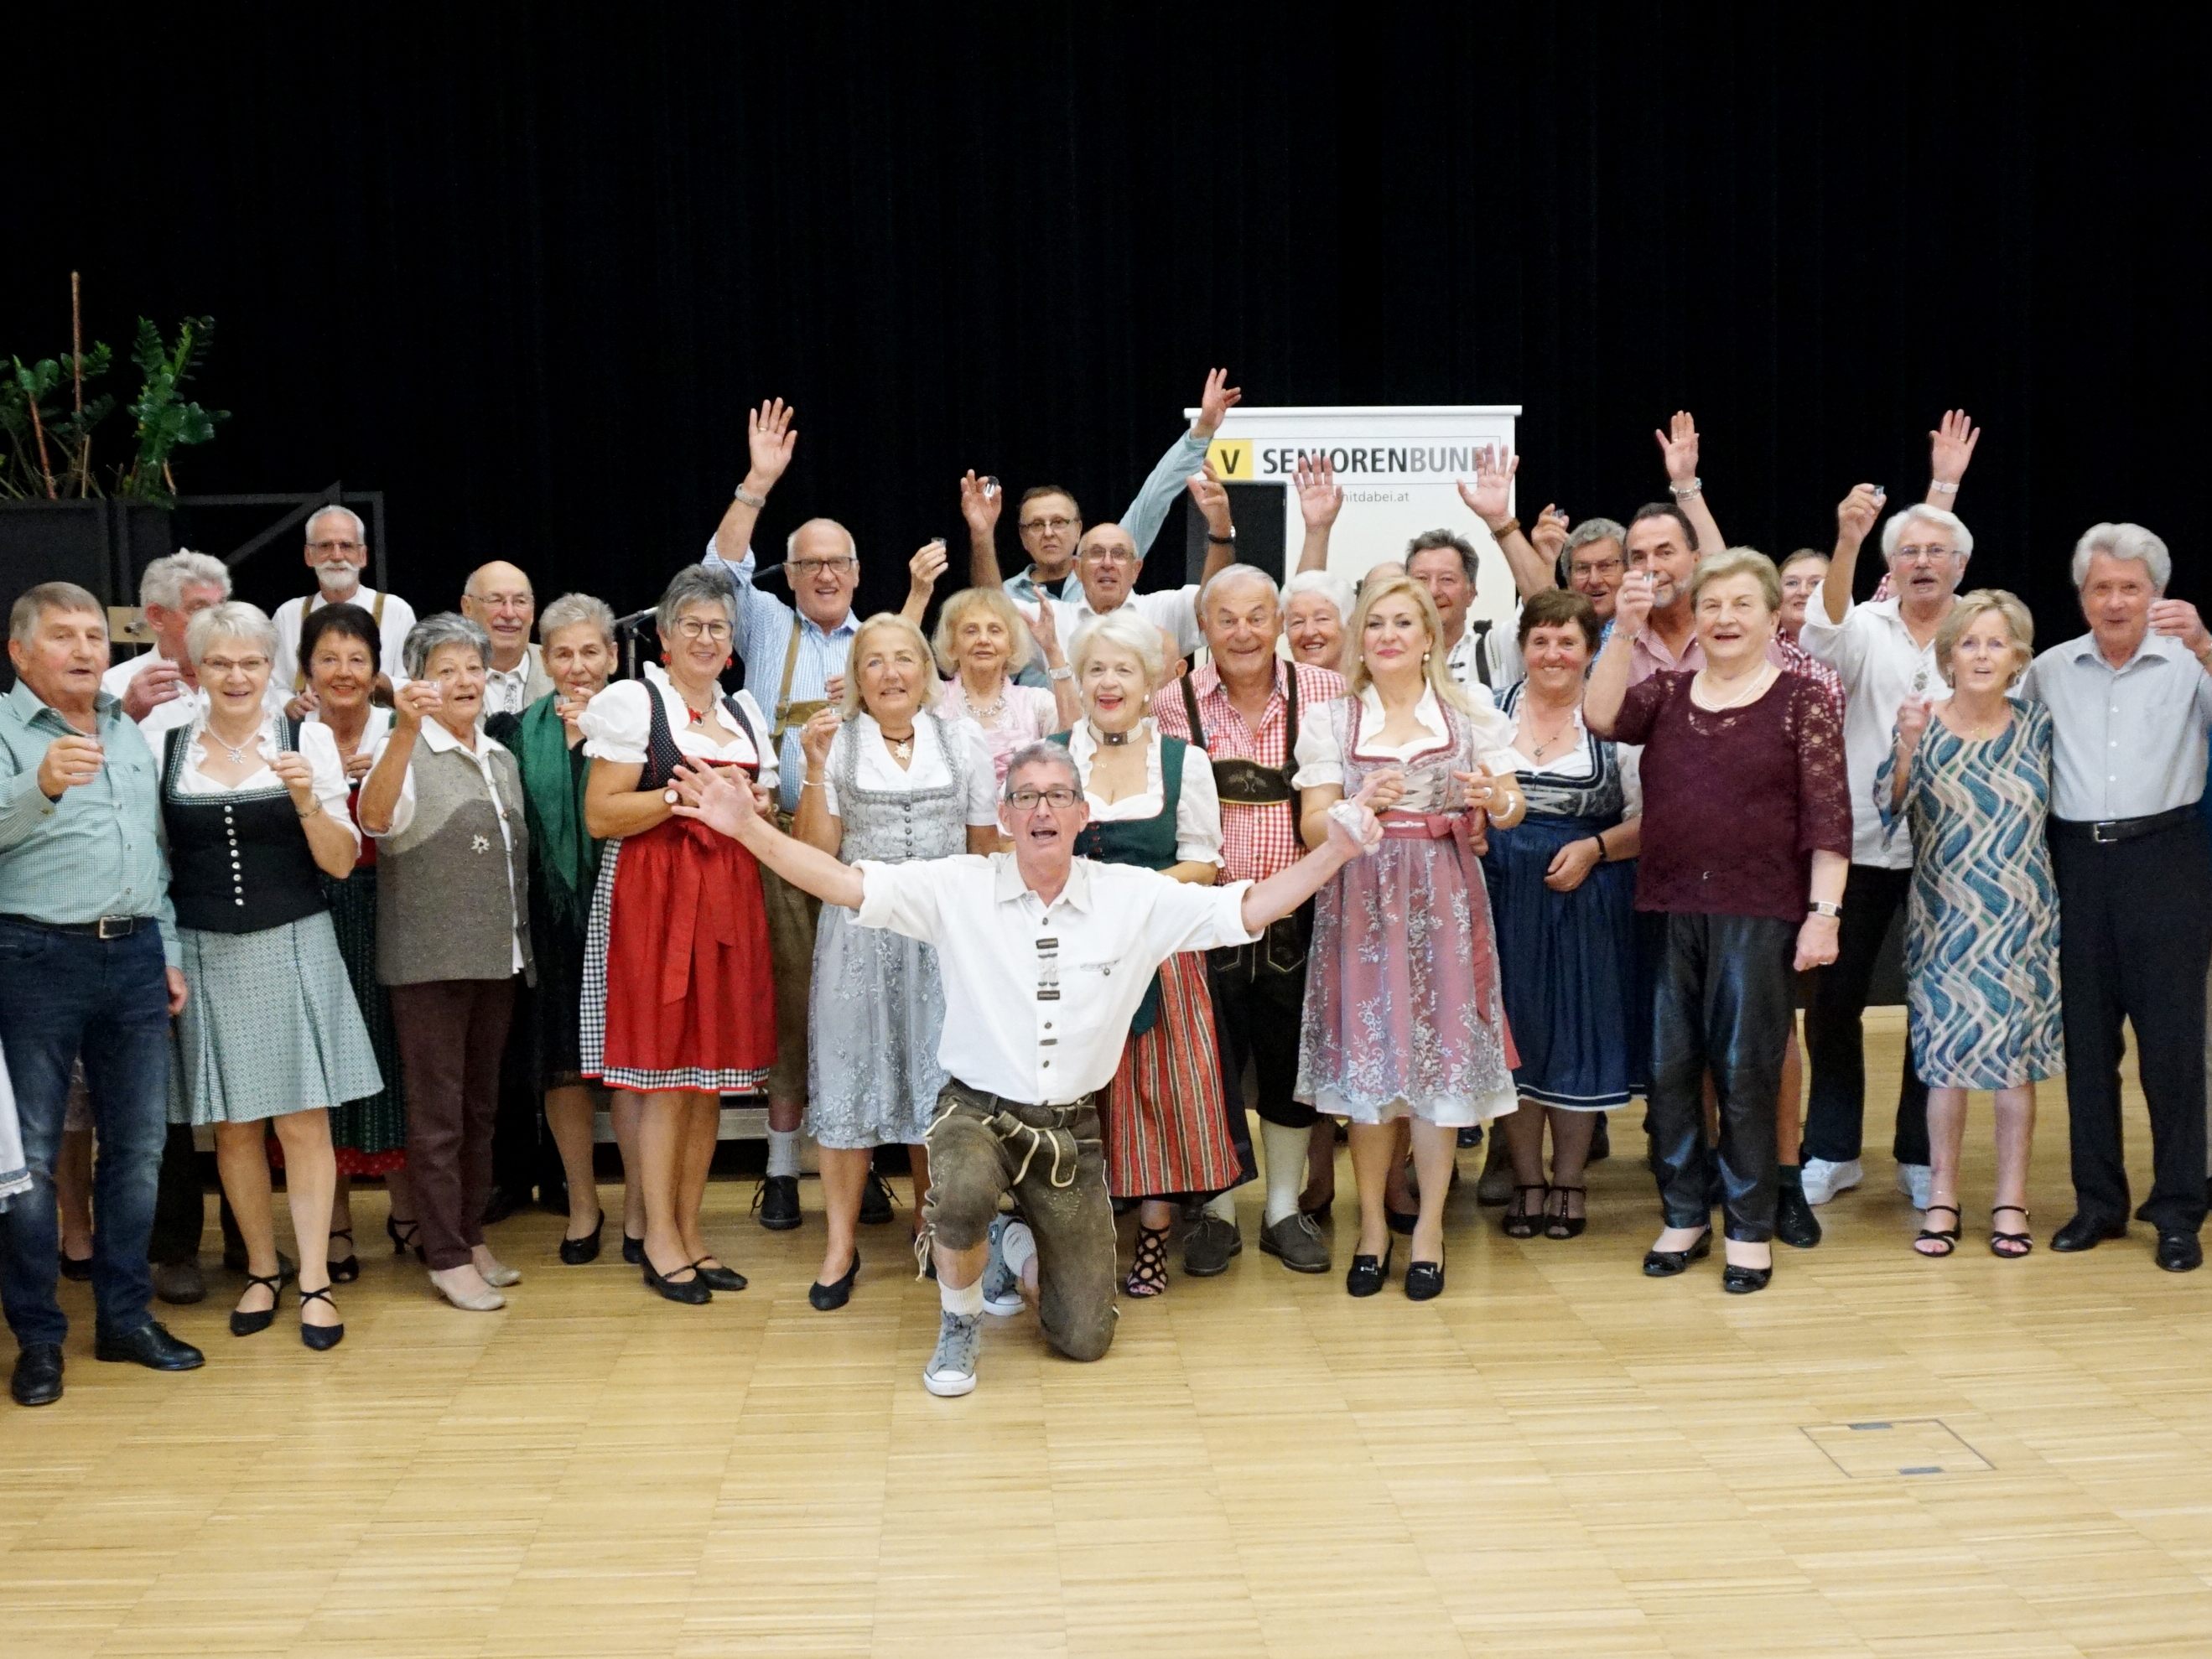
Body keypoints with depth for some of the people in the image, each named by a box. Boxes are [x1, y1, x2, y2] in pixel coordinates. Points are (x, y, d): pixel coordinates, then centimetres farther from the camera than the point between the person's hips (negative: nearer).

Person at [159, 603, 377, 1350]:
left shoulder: (309, 740, 0)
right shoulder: (166, 748, 5)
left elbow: (341, 863, 0)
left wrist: (307, 801, -17)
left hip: (292, 949, -2)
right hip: (206, 953, 2)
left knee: (302, 1119, -1)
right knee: (234, 1123, 8)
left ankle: (315, 1280, 7)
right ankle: (262, 1270, 23)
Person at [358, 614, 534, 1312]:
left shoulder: (501, 758, 13)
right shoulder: (406, 752, -8)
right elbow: (375, 817, -29)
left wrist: (521, 944, 15)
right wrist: (406, 730, -41)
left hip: (497, 958, 6)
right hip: (429, 961, -6)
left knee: (482, 1106, 13)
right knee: (438, 1113, 0)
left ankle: (472, 1236, 24)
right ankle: (445, 1256, 7)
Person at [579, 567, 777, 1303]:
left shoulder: (745, 711, 17)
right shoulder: (633, 700, -1)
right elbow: (600, 815, -8)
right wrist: (682, 795, -17)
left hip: (729, 899, 6)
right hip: (654, 896, -6)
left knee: (711, 1073, 7)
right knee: (664, 1073, -4)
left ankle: (691, 1230, 16)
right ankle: (659, 1239, 6)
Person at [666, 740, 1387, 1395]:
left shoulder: (1133, 896, -5)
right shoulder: (957, 888, -8)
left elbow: (1248, 909, -7)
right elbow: (848, 884, -14)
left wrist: (1337, 850, -19)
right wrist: (747, 828, -26)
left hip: (1072, 1126, 2)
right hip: (977, 1111, -2)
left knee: (1083, 1340, 2)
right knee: (960, 1199, -39)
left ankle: (1018, 1252, 38)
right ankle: (960, 1324, -3)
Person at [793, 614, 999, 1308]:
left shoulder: (963, 742, 5)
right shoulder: (835, 742, 0)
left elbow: (986, 848, 8)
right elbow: (817, 851, -6)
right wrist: (815, 769, -15)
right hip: (860, 931, -1)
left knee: (938, 1078, 6)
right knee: (851, 1075, 0)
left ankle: (931, 1223, 25)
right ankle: (841, 1245, 9)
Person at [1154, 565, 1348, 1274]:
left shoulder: (1327, 694, 2)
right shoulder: (1172, 703, 1)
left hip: (1297, 914, 1)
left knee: (1293, 1059, 10)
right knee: (1210, 1063, 7)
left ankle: (1285, 1209, 26)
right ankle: (1217, 1212, 22)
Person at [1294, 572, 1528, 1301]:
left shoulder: (1471, 709, 6)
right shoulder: (1331, 721, 5)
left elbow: (1513, 808, 5)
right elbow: (1313, 827, -1)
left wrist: (1495, 798, -18)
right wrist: (1361, 804, -20)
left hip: (1444, 900, 0)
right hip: (1361, 903, 0)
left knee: (1439, 1056, 0)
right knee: (1366, 1057, 2)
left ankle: (1429, 1225, 13)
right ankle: (1372, 1222, 16)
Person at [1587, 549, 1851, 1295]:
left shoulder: (1803, 700, 0)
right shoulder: (1666, 692, 10)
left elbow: (1827, 818, -4)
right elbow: (1602, 717, -9)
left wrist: (1823, 912, -11)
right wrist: (1624, 633, -19)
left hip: (1758, 915, -4)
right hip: (1668, 910, 4)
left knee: (1746, 1072, 2)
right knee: (1668, 1069, 9)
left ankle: (1750, 1230, 15)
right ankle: (1684, 1216, 23)